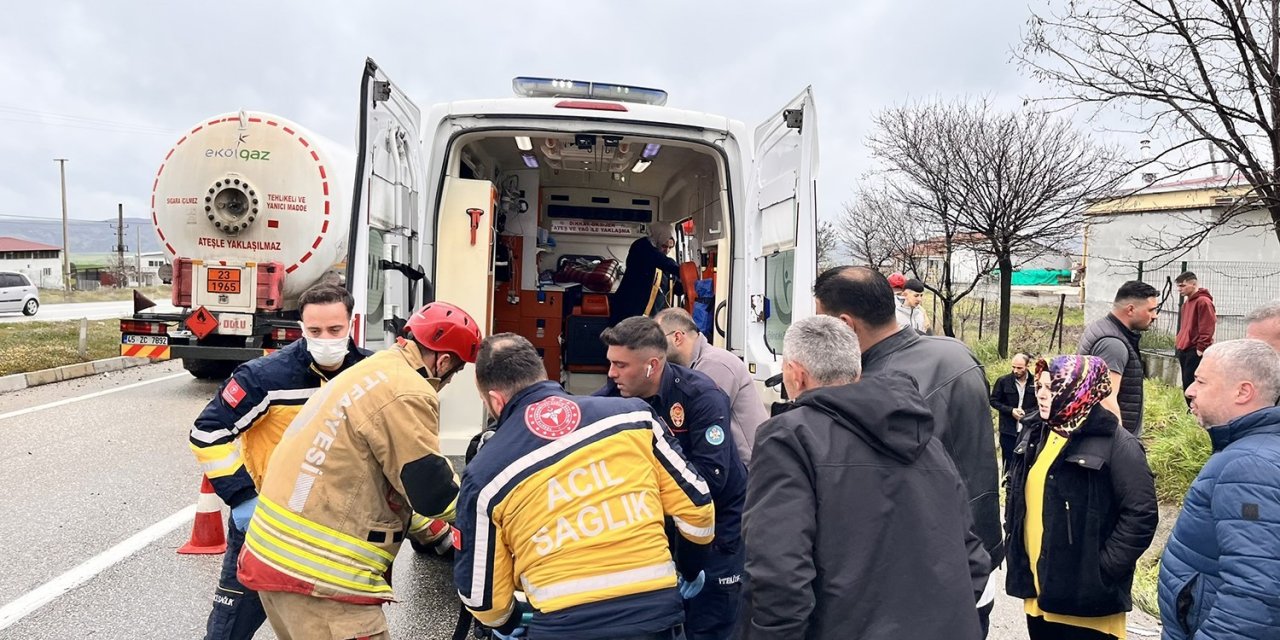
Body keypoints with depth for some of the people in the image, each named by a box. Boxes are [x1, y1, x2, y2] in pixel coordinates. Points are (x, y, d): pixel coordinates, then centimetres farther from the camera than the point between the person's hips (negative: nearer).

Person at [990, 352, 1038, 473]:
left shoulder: (1035, 382, -6)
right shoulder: (1003, 381, -4)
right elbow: (993, 401, 1)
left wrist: (1026, 412, -15)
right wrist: (1011, 410, -12)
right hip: (1008, 430, 0)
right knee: (1008, 462, 9)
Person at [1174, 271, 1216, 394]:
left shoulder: (1203, 301, -11)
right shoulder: (1186, 303, 18)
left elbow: (1206, 329, -17)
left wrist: (1200, 349, -18)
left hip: (1196, 353, -9)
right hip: (1185, 351, 9)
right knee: (1187, 386, 11)